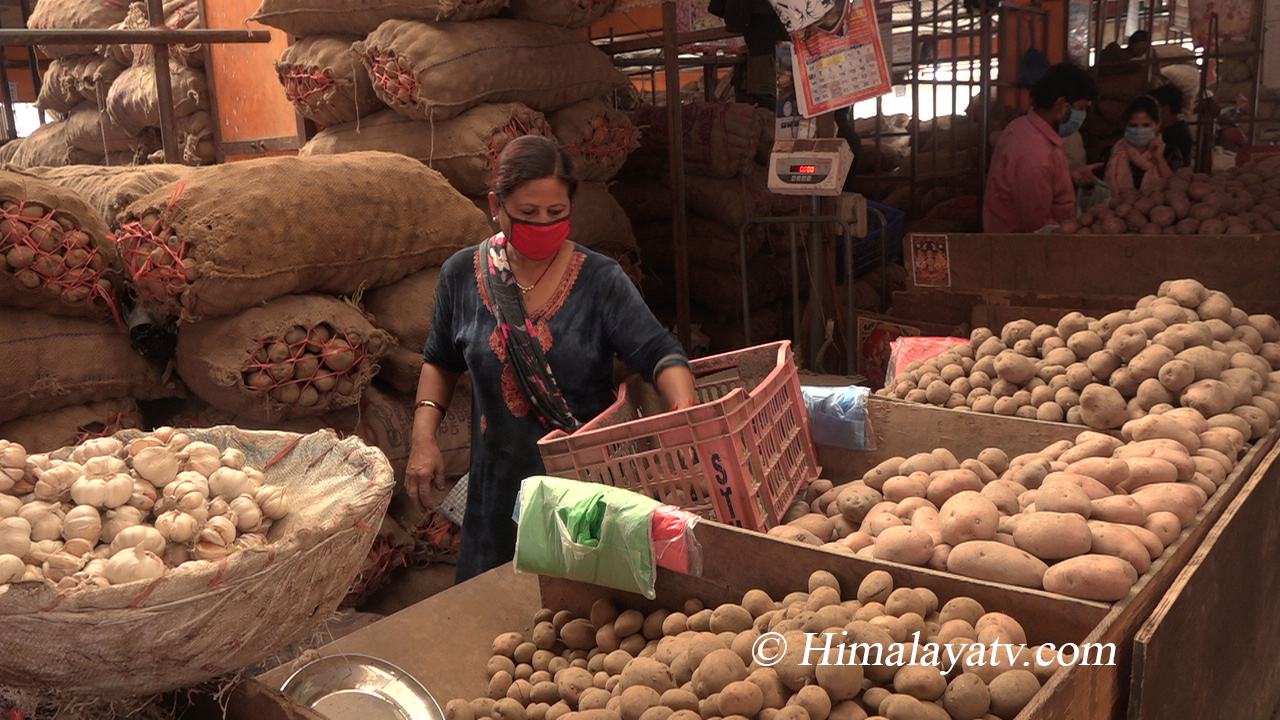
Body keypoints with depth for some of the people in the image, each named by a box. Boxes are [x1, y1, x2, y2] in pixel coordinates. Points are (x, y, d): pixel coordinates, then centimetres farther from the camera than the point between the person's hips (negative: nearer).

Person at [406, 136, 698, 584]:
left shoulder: (600, 281, -8)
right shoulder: (462, 276, -1)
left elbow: (659, 353, -17)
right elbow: (441, 362, 12)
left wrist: (685, 409, -37)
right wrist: (423, 439, 0)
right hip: (501, 484, 2)